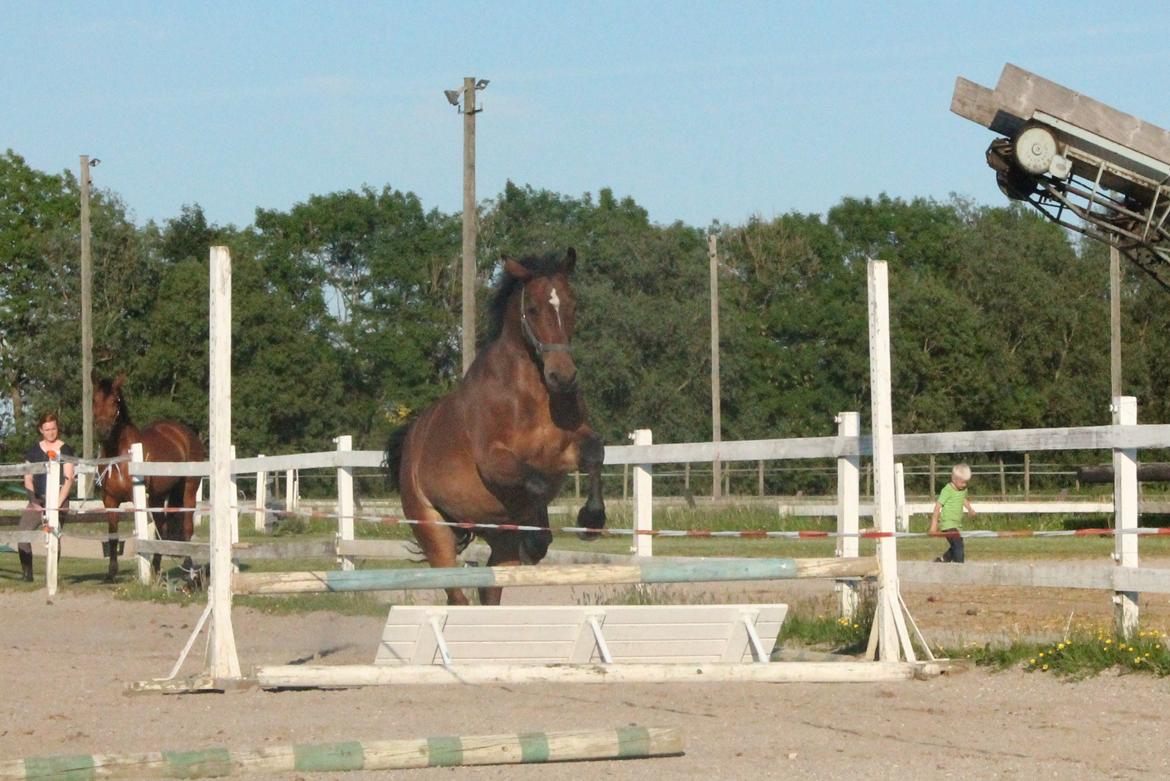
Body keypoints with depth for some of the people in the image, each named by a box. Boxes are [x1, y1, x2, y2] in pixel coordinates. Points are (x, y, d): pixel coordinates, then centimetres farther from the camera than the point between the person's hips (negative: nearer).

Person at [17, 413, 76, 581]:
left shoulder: (65, 451, 4)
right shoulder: (34, 451, 13)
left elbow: (68, 479, -2)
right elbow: (28, 479, 12)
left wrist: (58, 502, -13)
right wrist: (33, 501, -2)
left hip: (58, 500, -3)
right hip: (37, 501, 3)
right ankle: (26, 573, -5)